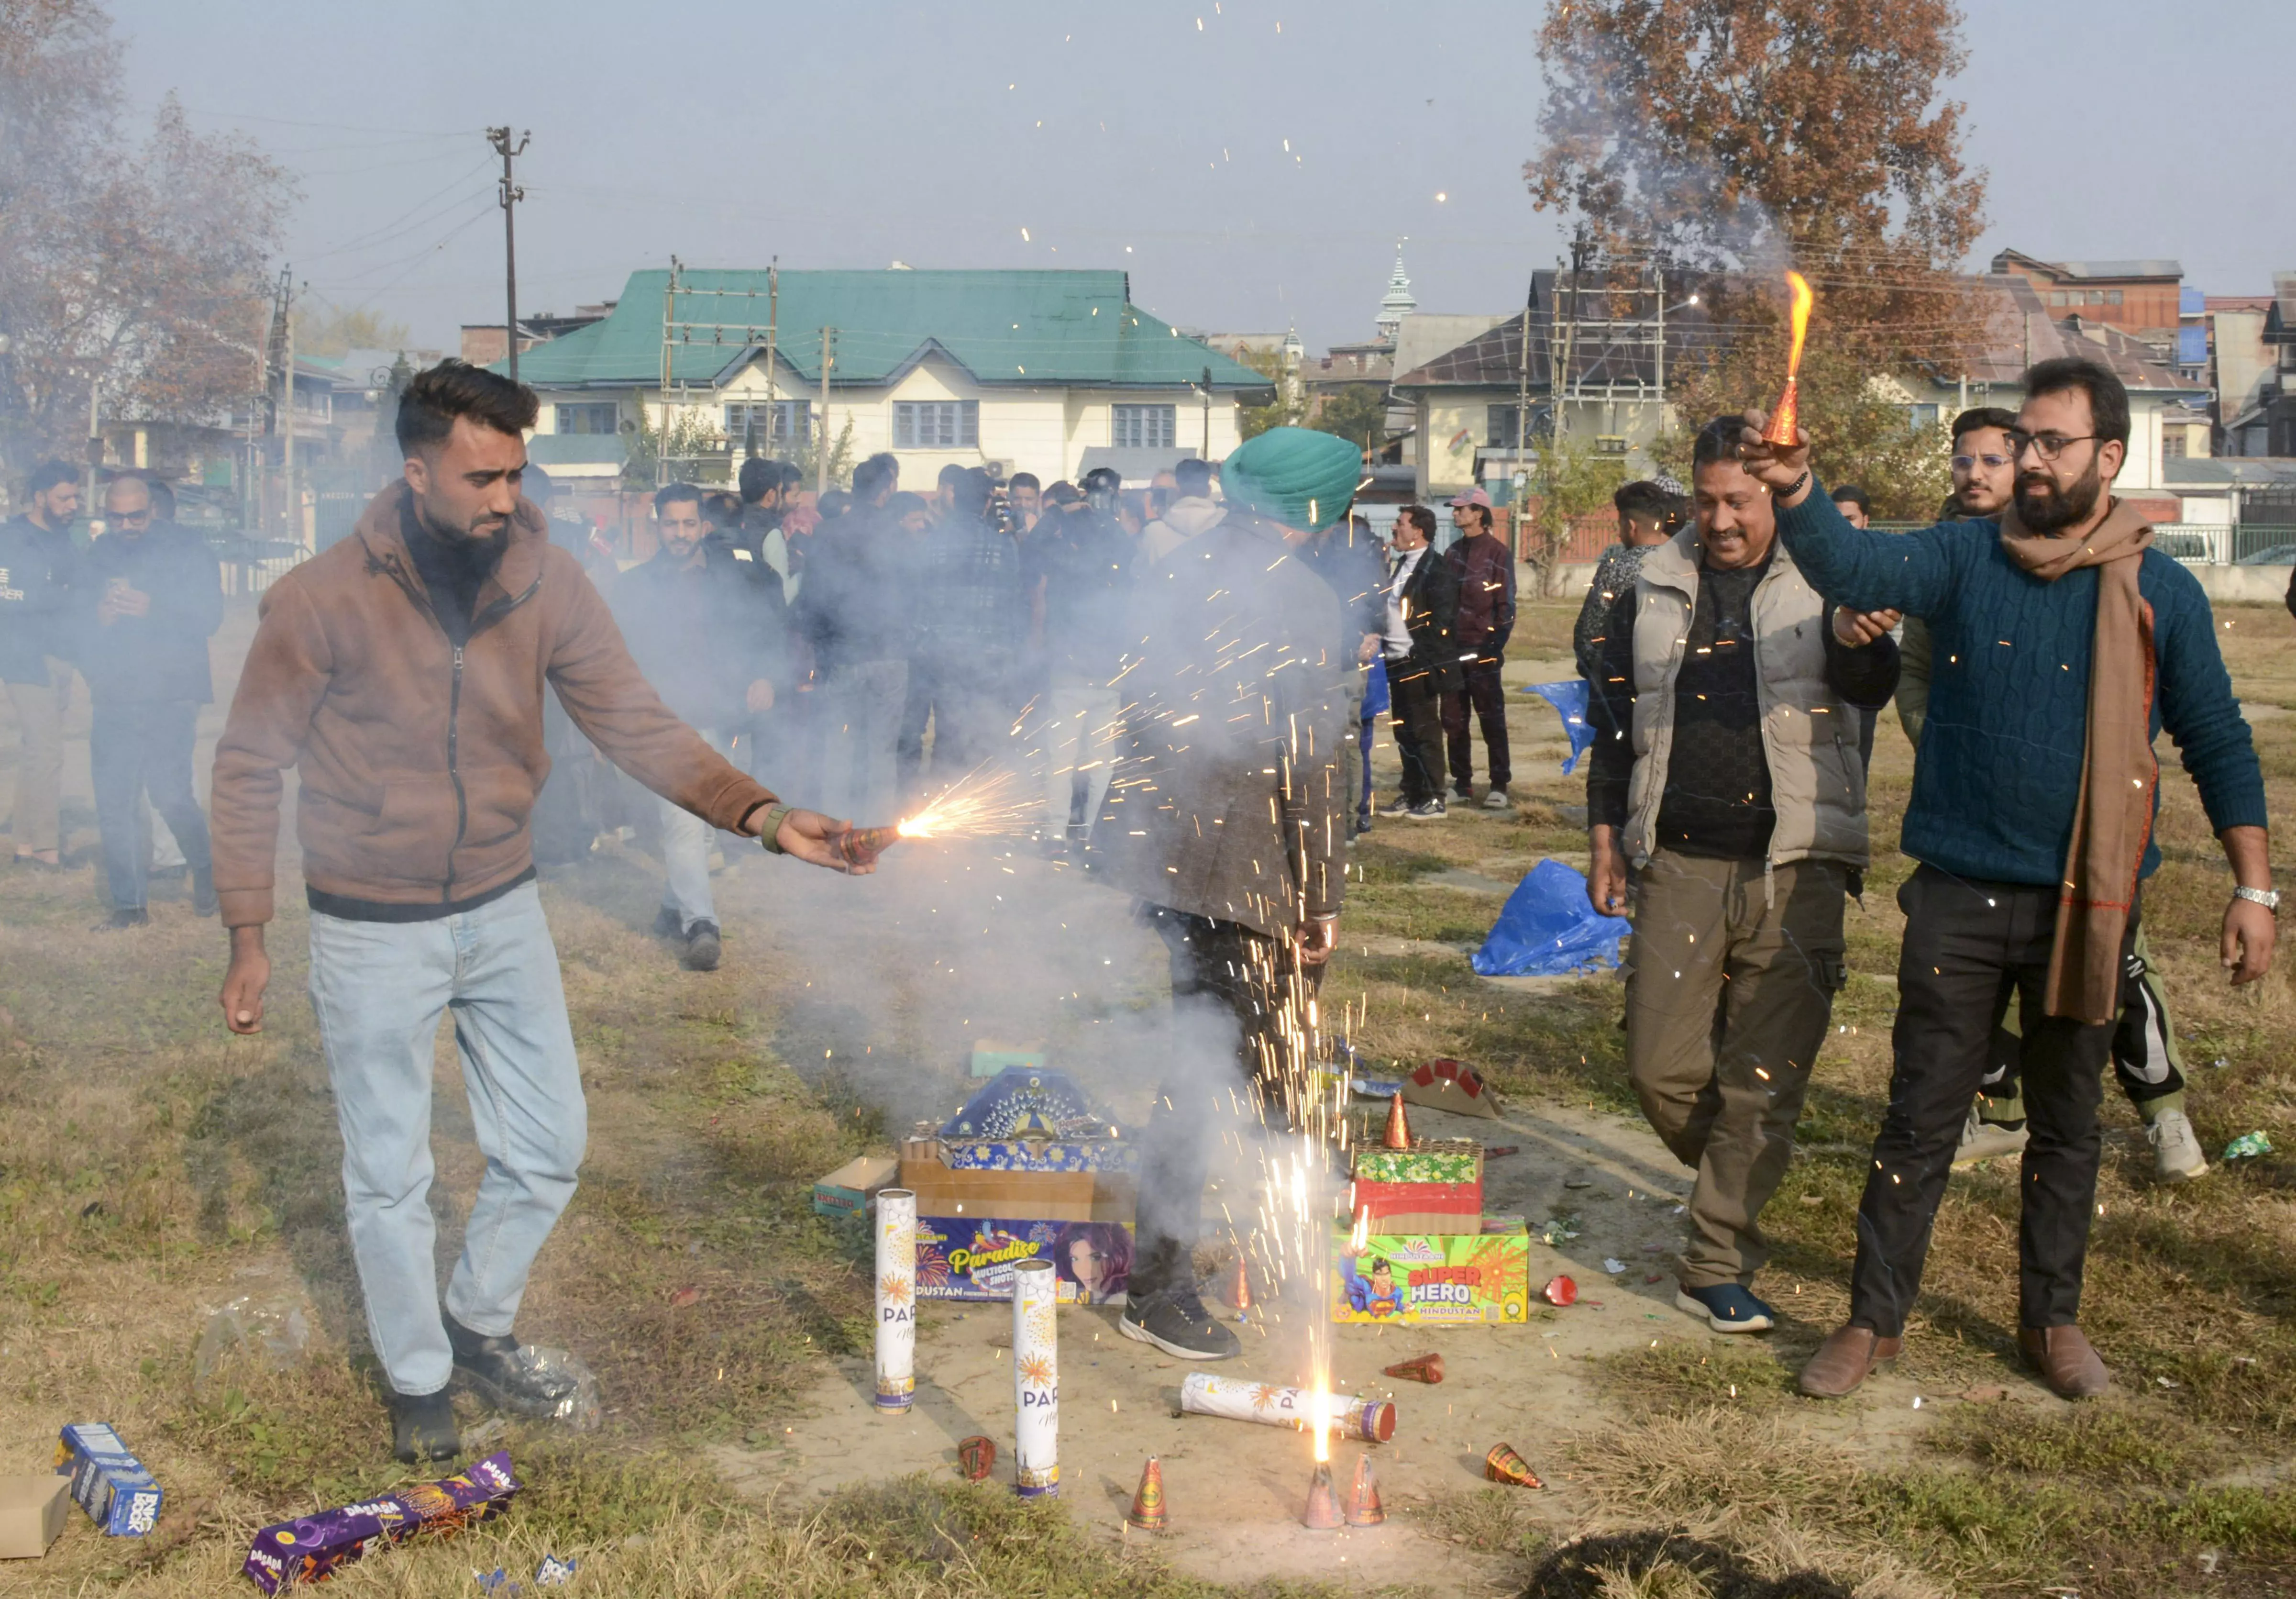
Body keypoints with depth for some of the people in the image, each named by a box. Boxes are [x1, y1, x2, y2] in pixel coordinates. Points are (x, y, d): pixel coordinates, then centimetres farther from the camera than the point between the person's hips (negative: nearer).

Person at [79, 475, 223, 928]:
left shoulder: (186, 548, 1)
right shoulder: (97, 555, 12)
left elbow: (209, 616, -7)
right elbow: (77, 626, 13)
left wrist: (152, 609, -22)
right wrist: (98, 617, -11)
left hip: (171, 695, -4)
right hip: (115, 699, 4)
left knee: (170, 794, -12)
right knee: (112, 803, 2)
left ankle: (205, 868, 16)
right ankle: (128, 904, 13)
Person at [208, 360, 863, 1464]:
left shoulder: (545, 583, -9)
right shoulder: (321, 601, -18)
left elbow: (634, 724, -11)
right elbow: (248, 769, -9)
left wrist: (758, 813, -26)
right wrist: (248, 937, -10)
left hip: (502, 909, 4)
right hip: (373, 928, -4)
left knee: (548, 1145, 13)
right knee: (389, 1175, 10)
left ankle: (479, 1324, 38)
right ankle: (416, 1378, 33)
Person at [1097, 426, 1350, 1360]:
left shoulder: (1175, 578, 10)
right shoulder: (1298, 602, -12)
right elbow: (1308, 763, -14)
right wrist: (1322, 896, -8)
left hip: (1155, 839, 8)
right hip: (1236, 861, -8)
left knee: (1215, 1046, 22)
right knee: (1211, 1066, -1)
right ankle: (1157, 1289, 3)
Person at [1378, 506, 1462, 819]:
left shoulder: (1438, 570, -12)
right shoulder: (1398, 563, 15)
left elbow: (1440, 621, -15)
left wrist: (1422, 658, -17)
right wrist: (1382, 643, 8)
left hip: (1420, 664, -8)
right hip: (1397, 662, 8)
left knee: (1425, 731, -2)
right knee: (1403, 732, 13)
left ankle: (1433, 799, 5)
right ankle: (1411, 794, 21)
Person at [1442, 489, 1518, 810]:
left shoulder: (1498, 553, -4)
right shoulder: (1453, 553, 14)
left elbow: (1506, 603, -6)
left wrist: (1496, 644, -12)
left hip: (1482, 650, -6)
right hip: (1453, 647, 6)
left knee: (1491, 719, -2)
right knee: (1453, 720, 7)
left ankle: (1499, 786, 2)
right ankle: (1462, 783, 14)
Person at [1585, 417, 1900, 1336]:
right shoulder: (1652, 590, 11)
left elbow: (1870, 688, -14)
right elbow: (1613, 717, 17)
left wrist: (1860, 631, -36)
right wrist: (1606, 834, 12)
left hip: (1792, 871, -2)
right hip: (1677, 864, 3)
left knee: (1765, 1081, 1)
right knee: (1661, 1068, 2)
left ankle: (1720, 1269, 12)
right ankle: (1733, 1183, 32)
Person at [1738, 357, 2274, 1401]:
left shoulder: (2160, 592, 0)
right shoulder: (1964, 559, 0)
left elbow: (2217, 741, 5)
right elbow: (1857, 567, -19)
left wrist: (2254, 887, 2)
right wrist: (1796, 493, -39)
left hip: (2088, 902, 1)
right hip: (1960, 893, 0)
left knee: (2067, 1121, 14)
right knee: (1921, 1117, 5)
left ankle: (2052, 1319, 30)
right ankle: (1875, 1318, 16)